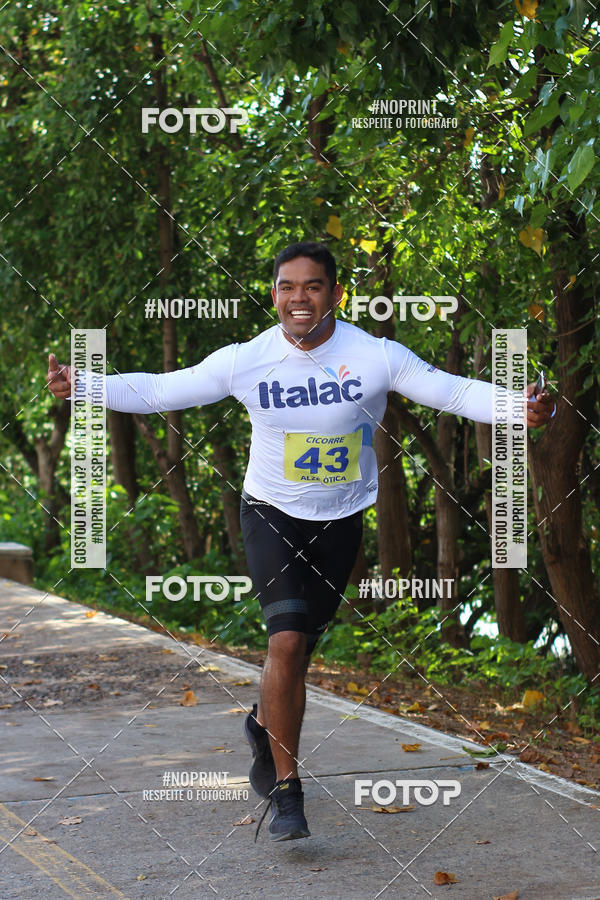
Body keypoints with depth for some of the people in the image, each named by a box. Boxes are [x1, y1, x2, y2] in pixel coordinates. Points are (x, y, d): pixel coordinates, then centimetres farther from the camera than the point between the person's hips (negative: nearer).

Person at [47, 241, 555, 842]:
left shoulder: (376, 356, -14)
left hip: (341, 522, 2)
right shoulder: (246, 361, -12)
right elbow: (158, 391, -4)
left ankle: (264, 724, 48)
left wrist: (522, 407, -33)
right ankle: (286, 792, -8)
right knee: (287, 640, -19)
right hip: (271, 514, -2)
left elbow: (455, 391, -16)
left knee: (302, 644, 14)